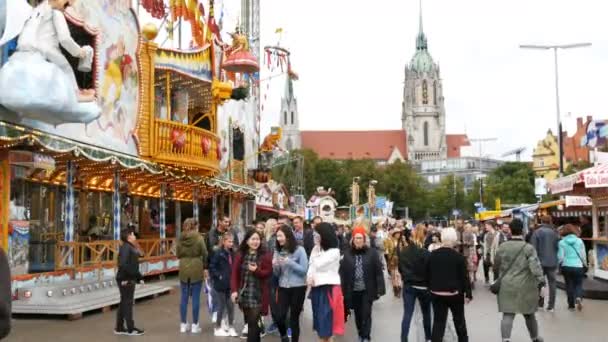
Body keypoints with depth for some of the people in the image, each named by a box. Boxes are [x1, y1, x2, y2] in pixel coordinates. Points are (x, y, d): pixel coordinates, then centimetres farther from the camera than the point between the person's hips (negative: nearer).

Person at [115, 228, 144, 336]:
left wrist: (139, 277, 15)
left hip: (130, 279, 10)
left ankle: (119, 328, 21)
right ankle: (131, 329, 6)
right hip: (126, 280, -10)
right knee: (127, 303, -1)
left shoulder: (131, 247, 14)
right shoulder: (125, 247, -16)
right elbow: (123, 264, -26)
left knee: (124, 303, 14)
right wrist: (124, 278, -23)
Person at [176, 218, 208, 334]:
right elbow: (204, 254, -6)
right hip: (196, 270, -4)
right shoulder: (199, 238, -10)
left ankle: (183, 324, 17)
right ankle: (194, 325, 9)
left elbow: (178, 254, 7)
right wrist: (205, 267, 11)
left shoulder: (181, 238, 1)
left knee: (184, 297, 11)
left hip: (184, 270, 4)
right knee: (196, 297, 3)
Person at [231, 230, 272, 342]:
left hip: (258, 295, -4)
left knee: (253, 323, -9)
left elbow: (268, 273, -4)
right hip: (243, 294, 4)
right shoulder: (240, 255, 5)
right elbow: (235, 273, 2)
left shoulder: (266, 255, -4)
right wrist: (234, 290, -7)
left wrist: (256, 270, -21)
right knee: (250, 322, 13)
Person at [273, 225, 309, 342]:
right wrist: (275, 266, -12)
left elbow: (304, 270, -11)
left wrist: (289, 262, -20)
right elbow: (277, 274, 9)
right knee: (279, 317, -4)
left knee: (294, 318, 1)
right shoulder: (278, 251, 5)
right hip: (283, 288, 4)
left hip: (298, 288, -3)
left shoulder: (299, 250, -8)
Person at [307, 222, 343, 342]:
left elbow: (318, 264, -16)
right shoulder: (316, 248, 11)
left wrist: (316, 251, -6)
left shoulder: (334, 251, -10)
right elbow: (311, 264, 7)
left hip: (328, 287, -7)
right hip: (316, 286, 7)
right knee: (318, 316, 11)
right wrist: (309, 276, -10)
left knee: (325, 317, -6)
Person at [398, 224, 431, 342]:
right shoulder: (425, 253, -20)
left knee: (407, 314, 5)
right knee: (426, 313, 17)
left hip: (408, 285, 4)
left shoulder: (402, 249, -4)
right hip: (423, 287, -3)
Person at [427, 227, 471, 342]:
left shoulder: (432, 255, -2)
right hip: (454, 294, -2)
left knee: (438, 322, 5)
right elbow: (464, 277, -11)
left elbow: (428, 274, 5)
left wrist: (431, 289, 16)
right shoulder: (458, 256, -13)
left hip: (436, 294, 2)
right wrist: (468, 294, -3)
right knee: (459, 320, 19)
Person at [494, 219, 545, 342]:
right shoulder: (528, 248, -9)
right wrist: (540, 279, -16)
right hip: (525, 286, -1)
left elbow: (496, 265, 16)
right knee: (529, 314, 16)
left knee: (508, 314, -2)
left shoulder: (502, 247, 3)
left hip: (507, 286, 2)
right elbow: (535, 266, -20)